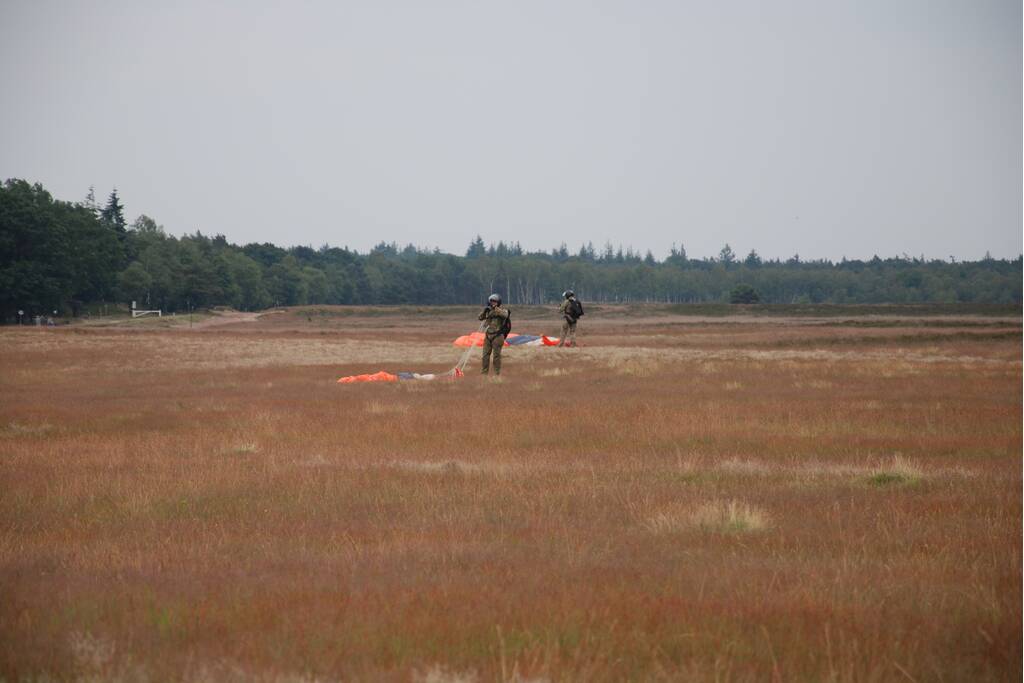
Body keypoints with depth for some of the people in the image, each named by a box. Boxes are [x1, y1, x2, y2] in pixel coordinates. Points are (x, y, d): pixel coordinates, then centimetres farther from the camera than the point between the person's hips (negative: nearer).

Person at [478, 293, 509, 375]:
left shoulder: (502, 310, -2)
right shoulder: (488, 311, 12)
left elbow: (505, 315, -24)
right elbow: (479, 318, 9)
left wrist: (496, 308, -25)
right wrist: (484, 312, -9)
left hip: (497, 336, -5)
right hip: (488, 336, 5)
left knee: (496, 356, -1)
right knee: (485, 355, 5)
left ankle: (497, 374, 5)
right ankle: (483, 373, 9)